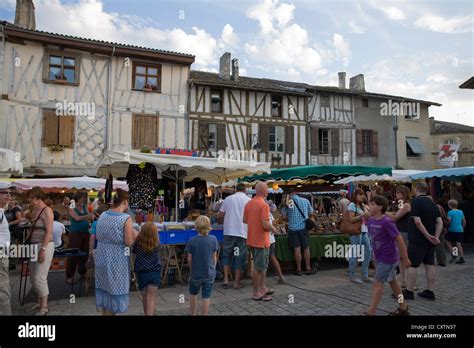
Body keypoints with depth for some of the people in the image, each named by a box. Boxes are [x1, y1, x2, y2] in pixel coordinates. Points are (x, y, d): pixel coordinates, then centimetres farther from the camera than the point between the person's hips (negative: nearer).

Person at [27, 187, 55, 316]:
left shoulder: (47, 210, -13)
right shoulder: (34, 210, 11)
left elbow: (49, 231, -18)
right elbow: (33, 228, 14)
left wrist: (43, 250, -20)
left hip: (44, 246, -8)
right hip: (34, 245, 8)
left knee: (39, 277, -4)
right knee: (33, 276, 15)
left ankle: (44, 307, 10)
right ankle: (40, 301, 31)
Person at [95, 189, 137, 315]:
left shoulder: (103, 215, 2)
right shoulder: (126, 218, -18)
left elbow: (99, 236, 12)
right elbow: (129, 242, -17)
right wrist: (135, 235, 1)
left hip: (102, 257, 7)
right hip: (116, 260, -6)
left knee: (105, 285, 20)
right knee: (114, 287, 9)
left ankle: (105, 311, 35)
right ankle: (111, 311, 20)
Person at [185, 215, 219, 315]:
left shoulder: (192, 241, -12)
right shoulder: (213, 239, -10)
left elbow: (189, 259, -6)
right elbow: (214, 257, -3)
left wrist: (191, 270, 11)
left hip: (196, 273, 0)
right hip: (209, 274, 0)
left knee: (193, 295, 22)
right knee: (206, 297, 9)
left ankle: (193, 314, 36)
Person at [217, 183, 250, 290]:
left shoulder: (228, 199, 4)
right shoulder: (248, 201, 1)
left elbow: (219, 216, 5)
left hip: (229, 232, 1)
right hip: (242, 232, -1)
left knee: (226, 255, 14)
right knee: (240, 257, 8)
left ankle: (226, 279, 11)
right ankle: (237, 282, 13)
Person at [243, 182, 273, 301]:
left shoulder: (248, 203, 5)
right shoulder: (263, 205, -20)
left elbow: (245, 220, 13)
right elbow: (266, 225, -25)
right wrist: (272, 228, -6)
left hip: (252, 239, 9)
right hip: (261, 240, -8)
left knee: (261, 266, 21)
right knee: (259, 267, 2)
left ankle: (262, 288, 31)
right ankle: (256, 293, 12)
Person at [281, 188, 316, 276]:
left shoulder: (287, 203, -3)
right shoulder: (306, 201, 3)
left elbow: (284, 217, -3)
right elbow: (311, 214, 10)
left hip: (293, 228, -1)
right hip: (304, 227, 1)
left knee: (297, 249, 3)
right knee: (306, 248, 10)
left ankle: (299, 269, 11)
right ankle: (308, 268, 18)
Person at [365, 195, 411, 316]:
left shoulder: (387, 222, -21)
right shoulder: (370, 221, 2)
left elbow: (399, 239, -18)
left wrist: (405, 258, -13)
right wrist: (375, 255, 19)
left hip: (388, 257, -8)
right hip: (379, 257, 8)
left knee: (378, 283, -7)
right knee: (392, 281, 19)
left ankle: (370, 312, -2)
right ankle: (403, 308, 34)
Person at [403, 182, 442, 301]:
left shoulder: (416, 202, -13)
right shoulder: (433, 203, 11)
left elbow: (417, 221, -22)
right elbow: (439, 222, 6)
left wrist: (428, 236, -15)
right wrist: (436, 236, -1)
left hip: (417, 240, -8)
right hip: (430, 242, 8)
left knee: (411, 265, -2)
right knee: (430, 265, 11)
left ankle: (409, 291, 3)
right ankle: (430, 291, 17)